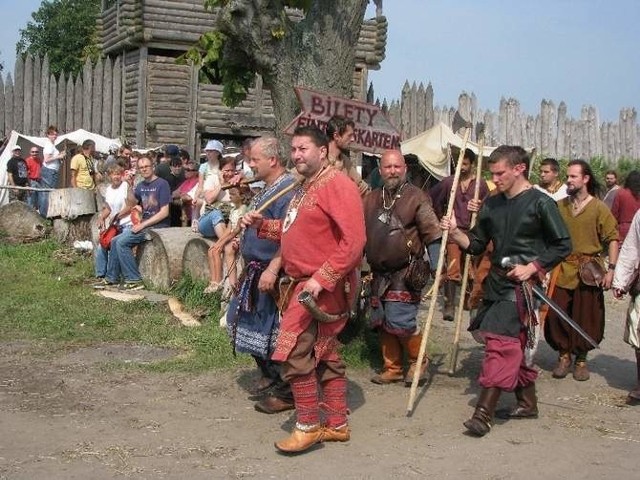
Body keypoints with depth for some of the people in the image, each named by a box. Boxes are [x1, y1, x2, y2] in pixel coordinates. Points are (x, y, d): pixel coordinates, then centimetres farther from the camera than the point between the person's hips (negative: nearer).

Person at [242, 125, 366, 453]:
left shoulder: (336, 184, -15)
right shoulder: (305, 188, 17)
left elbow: (354, 240, -23)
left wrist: (321, 279, -27)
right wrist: (262, 224, 10)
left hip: (321, 287, -10)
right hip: (302, 283, 10)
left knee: (294, 354, -9)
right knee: (324, 355, 15)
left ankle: (308, 426, 5)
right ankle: (337, 424, 25)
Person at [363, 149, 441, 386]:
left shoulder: (417, 197, -5)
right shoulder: (371, 199, 11)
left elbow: (432, 234, -8)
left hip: (405, 274, -6)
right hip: (379, 274, 6)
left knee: (400, 322, -13)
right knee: (381, 322, 9)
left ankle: (418, 361, 11)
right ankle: (393, 368, 23)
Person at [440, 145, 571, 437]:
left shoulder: (540, 203, -7)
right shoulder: (491, 205, 11)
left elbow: (563, 245, -5)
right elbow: (477, 245, 13)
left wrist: (531, 267, -15)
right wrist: (455, 232, -5)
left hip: (523, 285, -7)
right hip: (497, 282, 7)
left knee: (501, 342, -15)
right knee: (516, 344, 15)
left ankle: (483, 413, -15)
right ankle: (527, 402, 30)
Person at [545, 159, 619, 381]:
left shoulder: (598, 208, -3)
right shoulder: (559, 206, 5)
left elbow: (612, 239, -3)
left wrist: (611, 269, -10)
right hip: (562, 269, 2)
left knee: (586, 318, 6)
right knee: (557, 315, 1)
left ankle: (581, 359, 23)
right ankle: (564, 356, 20)